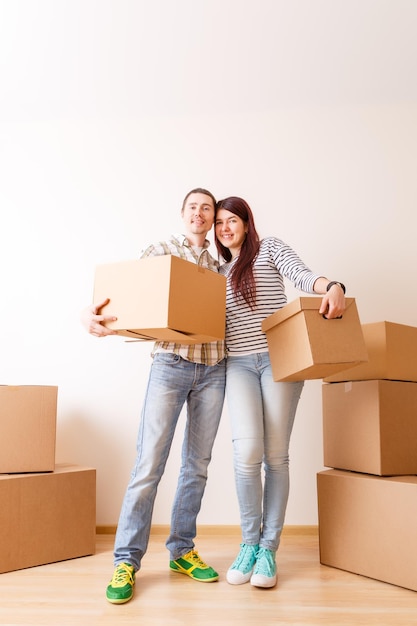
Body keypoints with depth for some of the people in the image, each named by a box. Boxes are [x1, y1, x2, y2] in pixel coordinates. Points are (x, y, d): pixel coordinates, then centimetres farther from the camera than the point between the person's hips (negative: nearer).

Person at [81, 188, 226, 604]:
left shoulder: (220, 263, 16)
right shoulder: (161, 251, 6)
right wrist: (92, 314, -23)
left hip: (213, 369, 4)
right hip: (171, 363, -4)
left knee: (197, 463, 8)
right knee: (149, 463, -7)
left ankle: (182, 551, 22)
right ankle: (126, 561, 5)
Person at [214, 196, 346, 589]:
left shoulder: (270, 248, 9)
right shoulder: (220, 272, 22)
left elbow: (301, 276, -9)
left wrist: (332, 287, -30)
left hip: (278, 359, -2)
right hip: (239, 364, 3)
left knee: (275, 455, -2)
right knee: (247, 451, -14)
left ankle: (268, 549, 10)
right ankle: (249, 543, 5)